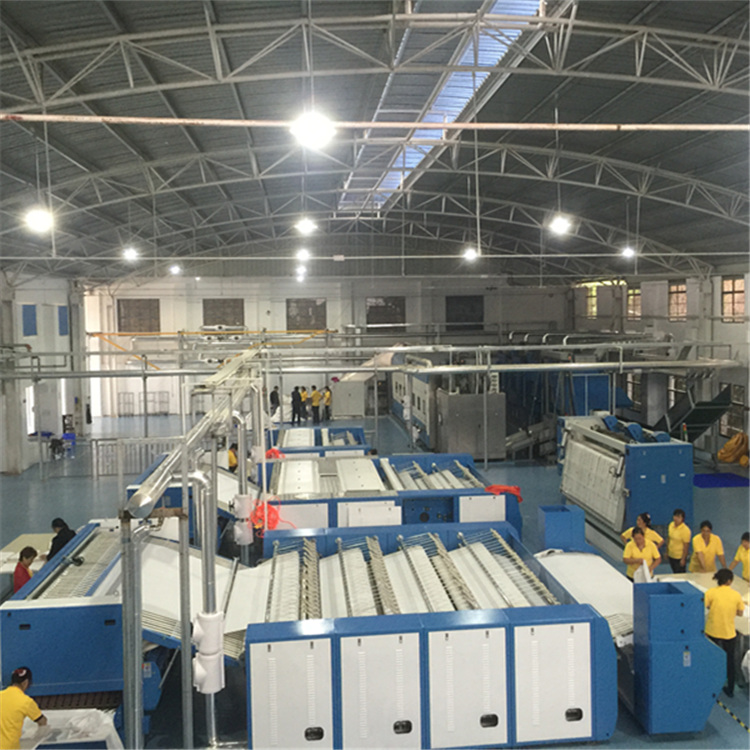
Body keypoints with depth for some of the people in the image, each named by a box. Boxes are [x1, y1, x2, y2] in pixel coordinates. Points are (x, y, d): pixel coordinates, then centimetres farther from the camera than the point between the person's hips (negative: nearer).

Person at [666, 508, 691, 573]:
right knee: (675, 574, 19)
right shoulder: (671, 525, -3)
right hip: (671, 556, 6)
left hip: (679, 558, -6)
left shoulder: (685, 530, -22)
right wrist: (667, 552, 14)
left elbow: (686, 546, -18)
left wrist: (683, 559, -16)